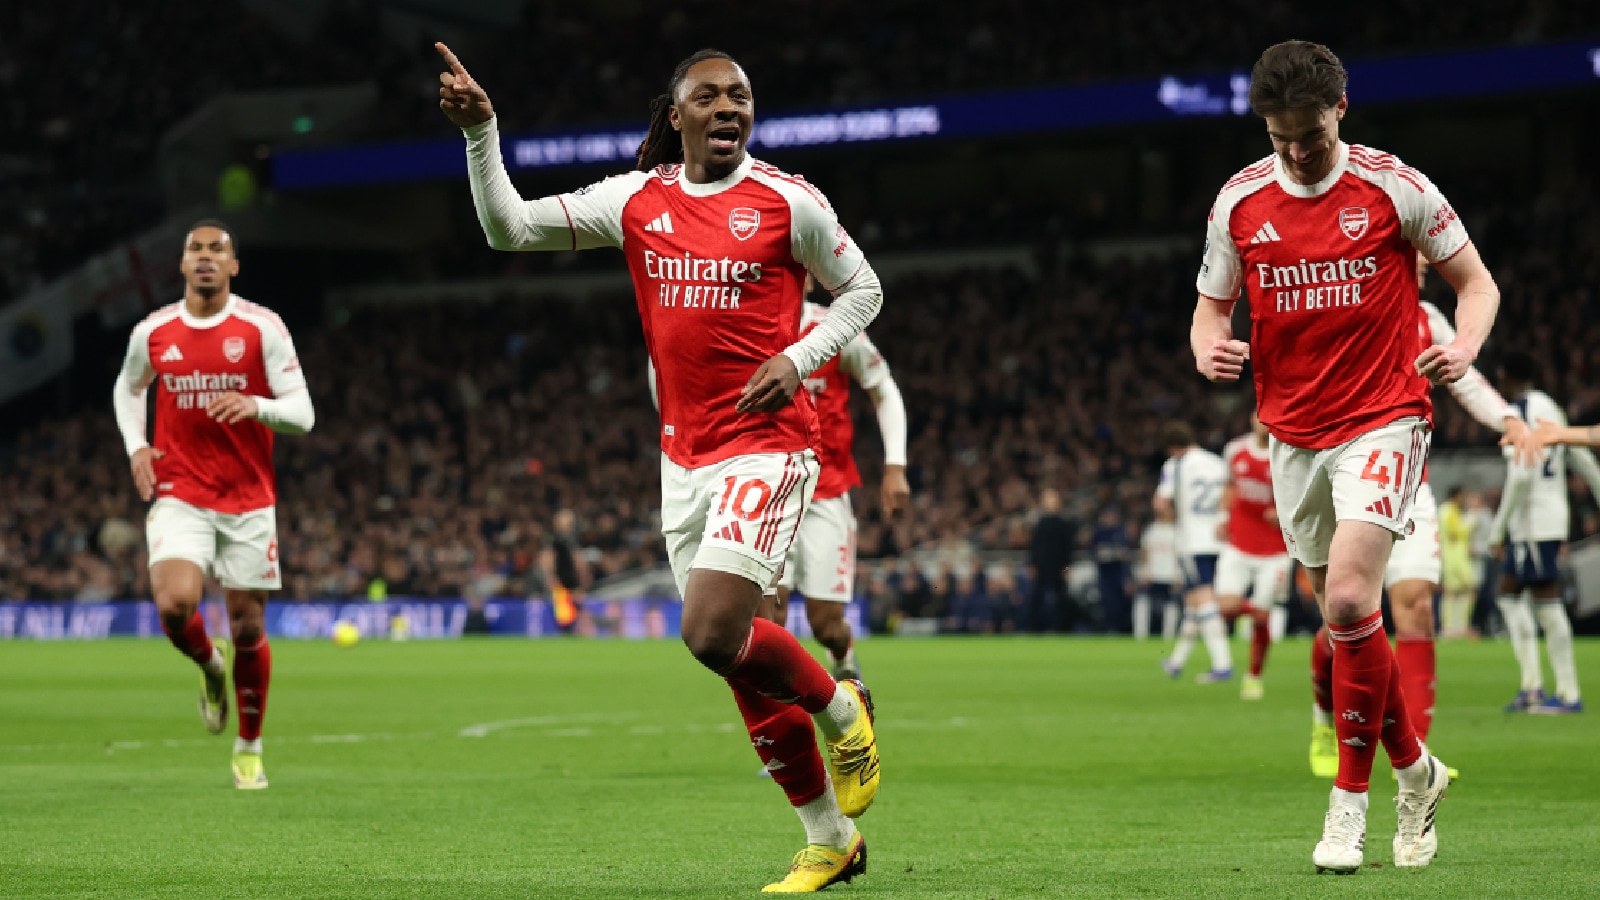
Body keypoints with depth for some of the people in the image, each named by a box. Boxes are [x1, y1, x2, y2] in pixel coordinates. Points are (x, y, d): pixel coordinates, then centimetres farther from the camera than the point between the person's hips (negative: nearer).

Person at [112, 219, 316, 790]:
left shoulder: (262, 327, -4)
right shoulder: (152, 332, 3)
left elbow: (302, 414, -6)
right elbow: (128, 388, 25)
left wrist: (256, 406, -27)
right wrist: (135, 446, 8)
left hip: (249, 500, -1)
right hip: (179, 495, 1)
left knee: (248, 627, 3)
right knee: (174, 604, -23)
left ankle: (249, 750, 23)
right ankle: (210, 667, 13)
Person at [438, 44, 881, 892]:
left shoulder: (787, 201, -4)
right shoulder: (636, 201, 5)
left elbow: (861, 290, 7)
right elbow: (510, 226, 4)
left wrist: (798, 359, -9)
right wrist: (479, 131, -9)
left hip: (766, 446, -5)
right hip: (685, 456, 5)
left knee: (713, 633, -20)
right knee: (739, 656, 7)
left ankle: (841, 709, 10)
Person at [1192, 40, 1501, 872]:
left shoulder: (1395, 189, -7)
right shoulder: (1240, 201, 2)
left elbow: (1475, 282, 2)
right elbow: (1212, 305, 12)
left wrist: (1463, 347, -19)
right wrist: (1209, 350, -11)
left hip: (1382, 421, -4)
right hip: (1293, 435, 5)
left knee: (1349, 599, -20)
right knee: (1343, 617, 10)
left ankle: (1350, 799, -9)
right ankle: (1414, 770, 30)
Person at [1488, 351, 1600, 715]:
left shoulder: (1519, 414, -13)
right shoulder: (1550, 409, 16)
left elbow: (1522, 475, -21)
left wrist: (1500, 523, -15)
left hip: (1533, 521, -10)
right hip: (1553, 516, 10)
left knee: (1547, 602, -7)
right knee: (1508, 592, 14)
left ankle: (1569, 693, -5)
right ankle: (1531, 686, 8)